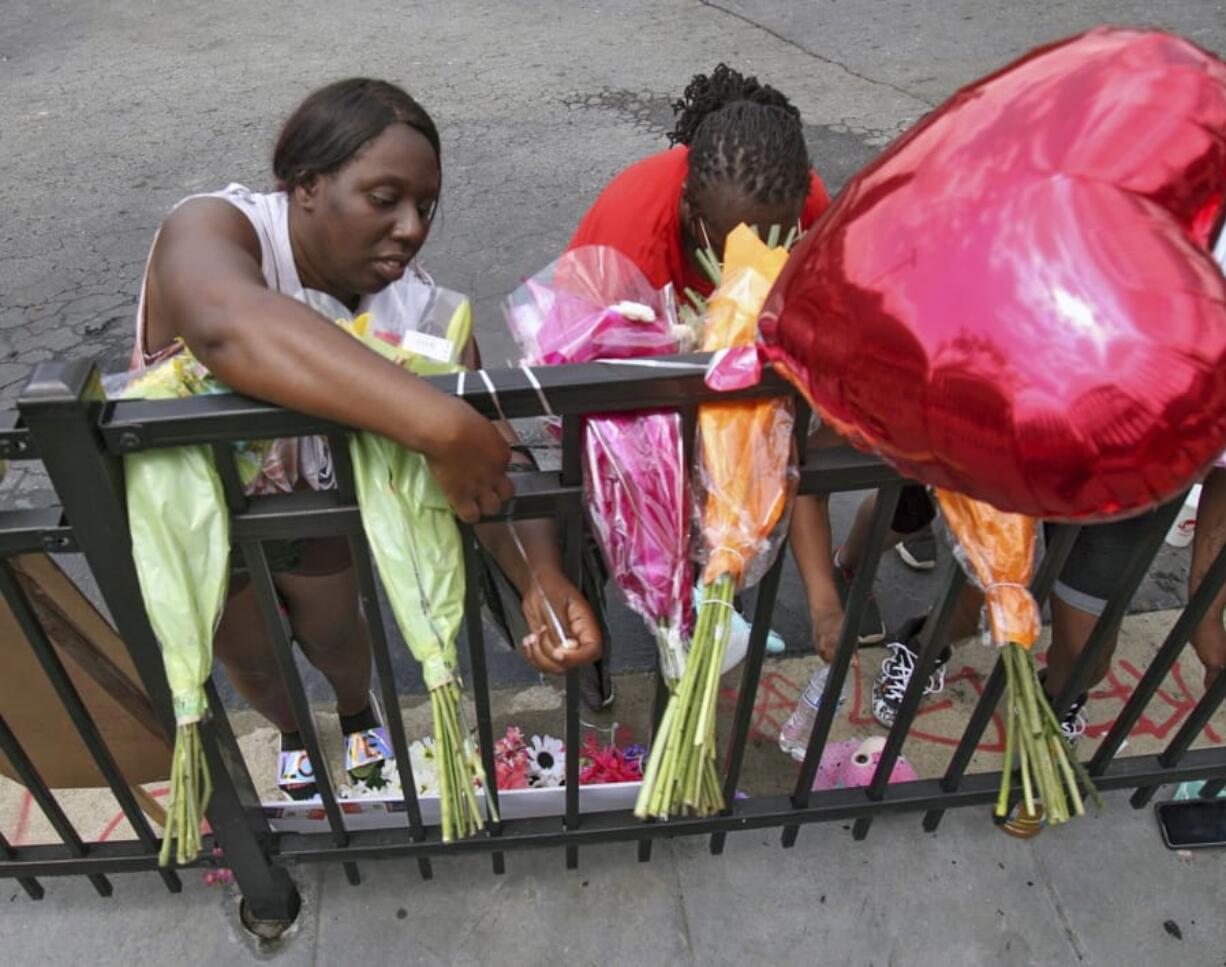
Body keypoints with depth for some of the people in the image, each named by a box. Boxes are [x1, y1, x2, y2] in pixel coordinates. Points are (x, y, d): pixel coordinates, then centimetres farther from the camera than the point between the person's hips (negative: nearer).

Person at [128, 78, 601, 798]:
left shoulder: (410, 299, -26)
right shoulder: (211, 230, -37)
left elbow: (492, 450, -32)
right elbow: (228, 326, -61)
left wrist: (542, 577, -49)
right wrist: (440, 426, -70)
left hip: (309, 495, 2)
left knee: (335, 634, 21)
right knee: (248, 657, 20)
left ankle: (358, 714, 57)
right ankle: (293, 733, 56)